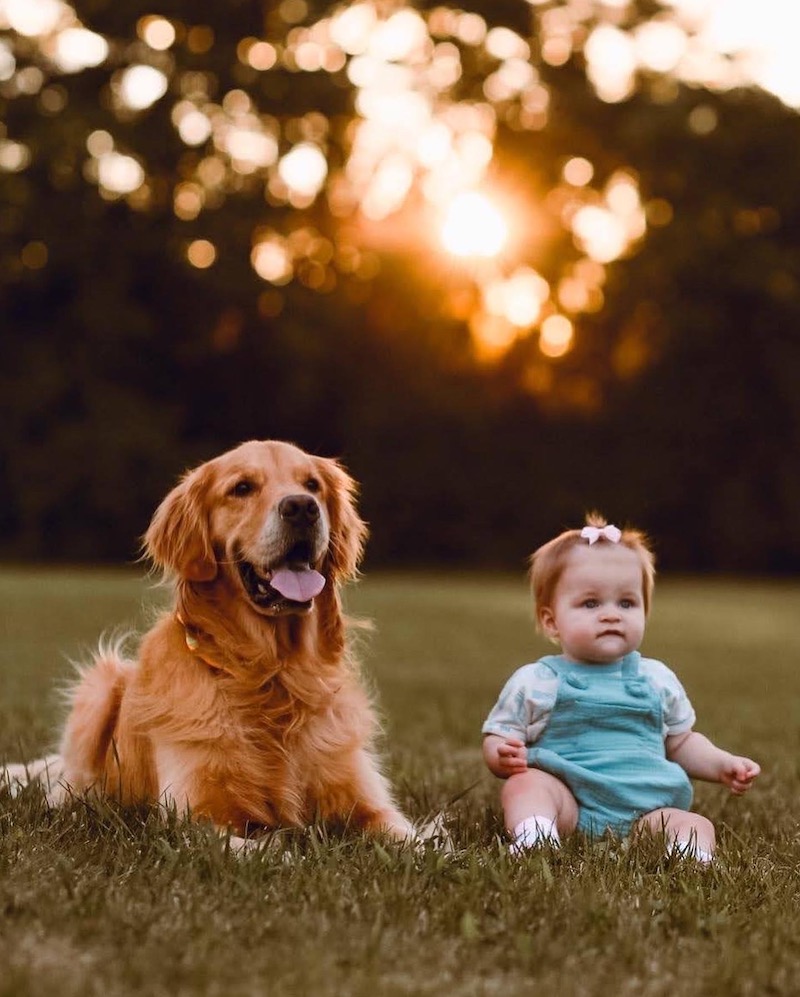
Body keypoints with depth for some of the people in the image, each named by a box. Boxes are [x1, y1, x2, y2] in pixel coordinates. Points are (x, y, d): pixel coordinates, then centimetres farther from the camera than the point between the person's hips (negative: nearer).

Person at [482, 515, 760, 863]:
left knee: (696, 827, -21)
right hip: (567, 801, -3)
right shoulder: (534, 683, 6)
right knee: (525, 783, -30)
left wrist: (722, 764, 9)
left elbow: (681, 743, 27)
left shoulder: (657, 680, 17)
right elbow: (496, 740, 7)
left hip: (643, 809, 3)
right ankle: (533, 841, -53)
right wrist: (504, 756, -17)